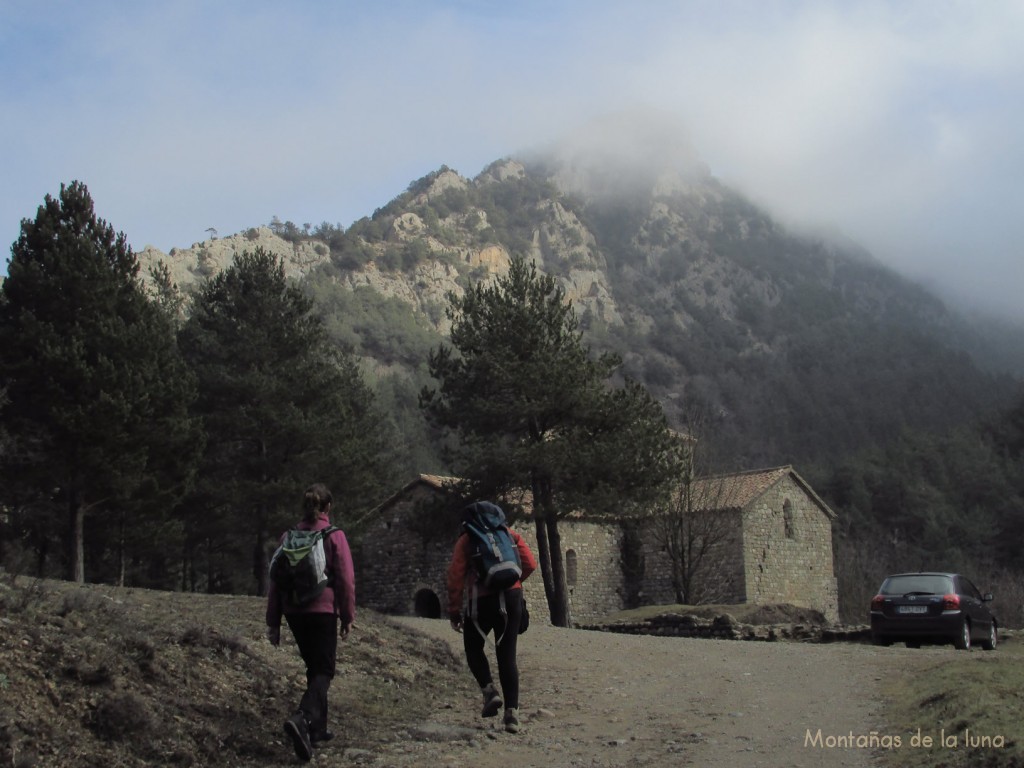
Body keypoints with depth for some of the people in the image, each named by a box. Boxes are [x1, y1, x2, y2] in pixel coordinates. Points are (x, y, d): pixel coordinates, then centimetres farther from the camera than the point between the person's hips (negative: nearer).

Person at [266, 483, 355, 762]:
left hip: (294, 612, 5)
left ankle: (317, 728, 23)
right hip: (323, 610, -5)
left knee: (314, 667, 20)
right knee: (323, 671, 0)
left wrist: (273, 622, 13)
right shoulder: (334, 535, -5)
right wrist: (348, 617, 2)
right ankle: (302, 718, -26)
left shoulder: (289, 536, 7)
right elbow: (346, 579, -7)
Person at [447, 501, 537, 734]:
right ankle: (512, 710, -1)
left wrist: (454, 610, 3)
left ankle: (489, 690, -2)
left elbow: (456, 576, -1)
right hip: (512, 598, 2)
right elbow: (530, 565, 6)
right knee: (507, 655, 7)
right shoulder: (511, 535, 14)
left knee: (473, 648, 19)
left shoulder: (466, 540, 7)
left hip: (481, 601, -2)